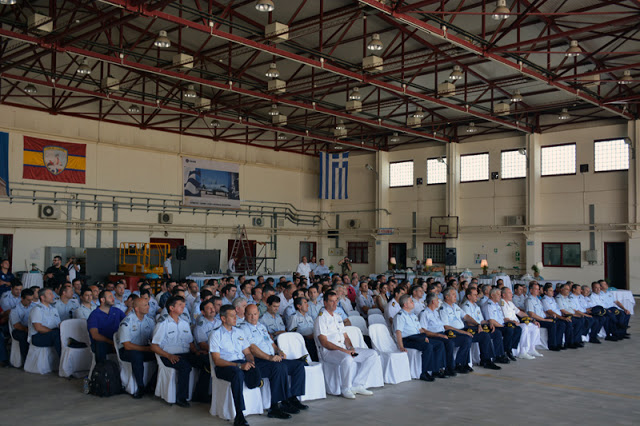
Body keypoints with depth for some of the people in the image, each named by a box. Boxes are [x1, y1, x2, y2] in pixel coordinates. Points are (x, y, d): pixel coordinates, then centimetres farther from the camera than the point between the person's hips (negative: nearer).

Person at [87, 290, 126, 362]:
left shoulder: (117, 311, 17)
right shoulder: (94, 315, 1)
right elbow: (95, 335, -13)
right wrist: (111, 342, -22)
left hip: (115, 342, 4)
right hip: (100, 343, -4)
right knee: (101, 345, -38)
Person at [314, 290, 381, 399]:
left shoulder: (337, 317, 21)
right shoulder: (321, 319, -6)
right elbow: (324, 342, -14)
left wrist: (351, 348, -2)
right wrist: (343, 350, -21)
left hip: (345, 350, 8)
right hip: (329, 352, -8)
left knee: (373, 354, -3)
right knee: (347, 359, -40)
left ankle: (357, 385, -5)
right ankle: (346, 389, -19)